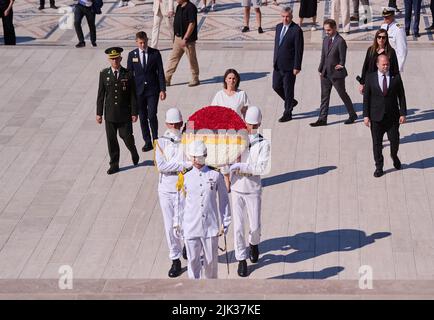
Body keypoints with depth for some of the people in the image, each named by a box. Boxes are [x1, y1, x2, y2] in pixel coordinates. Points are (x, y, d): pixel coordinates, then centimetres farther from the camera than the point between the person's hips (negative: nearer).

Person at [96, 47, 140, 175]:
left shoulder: (128, 74, -3)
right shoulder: (104, 74, 1)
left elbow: (133, 95, -1)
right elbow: (101, 95, 3)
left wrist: (134, 113, -3)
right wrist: (99, 113, 2)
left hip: (125, 113, -1)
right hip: (110, 114, 1)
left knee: (127, 137, 1)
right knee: (111, 140, 5)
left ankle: (134, 153, 32)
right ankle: (114, 165, 15)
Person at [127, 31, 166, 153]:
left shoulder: (155, 53, -1)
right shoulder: (132, 55, 2)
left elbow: (160, 72, 0)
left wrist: (162, 89, -5)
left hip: (153, 89, -2)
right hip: (138, 90, 2)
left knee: (152, 116, -11)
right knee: (142, 117, 6)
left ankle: (155, 139, 7)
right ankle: (147, 142, 16)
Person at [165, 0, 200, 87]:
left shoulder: (191, 7, -17)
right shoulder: (179, 7, 10)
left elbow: (192, 24, -21)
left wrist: (185, 38, -22)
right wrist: (176, 36, 17)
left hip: (188, 39, -8)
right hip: (178, 38, 9)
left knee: (192, 59, 5)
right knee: (173, 58, 8)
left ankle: (195, 79, 17)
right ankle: (167, 79, 10)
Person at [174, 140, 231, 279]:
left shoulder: (216, 176, 0)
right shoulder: (185, 178, 2)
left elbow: (223, 200, 6)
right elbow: (180, 202, 11)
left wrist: (224, 224, 4)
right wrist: (177, 223, 11)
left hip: (211, 226, 0)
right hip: (191, 227, 1)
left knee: (211, 260, 7)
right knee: (193, 260, 1)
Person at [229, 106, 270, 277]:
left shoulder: (263, 144, -7)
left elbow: (261, 167, -18)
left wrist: (240, 166, -23)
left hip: (253, 189, -1)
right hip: (236, 188, 1)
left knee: (255, 226, 5)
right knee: (238, 226, 2)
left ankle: (254, 244, 39)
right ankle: (241, 259, 15)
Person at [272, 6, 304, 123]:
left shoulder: (296, 30, -14)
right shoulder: (278, 27, 8)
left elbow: (299, 50, -14)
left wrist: (297, 67, -15)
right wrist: (274, 61, 17)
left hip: (289, 66, -7)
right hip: (278, 65, 7)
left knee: (288, 89, 2)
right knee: (276, 86, 11)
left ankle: (287, 114, 13)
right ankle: (291, 101, 35)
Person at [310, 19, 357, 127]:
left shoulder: (340, 41, -17)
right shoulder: (326, 39, 6)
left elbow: (342, 59, -13)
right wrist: (321, 70, 10)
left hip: (336, 74, -7)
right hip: (326, 73, 7)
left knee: (343, 94, 8)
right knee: (324, 96, 7)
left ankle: (352, 115, 25)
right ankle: (322, 119, 9)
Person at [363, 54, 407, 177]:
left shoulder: (396, 77, 1)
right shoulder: (370, 78, 0)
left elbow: (401, 96, 3)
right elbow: (366, 97, 0)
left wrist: (403, 113, -4)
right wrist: (366, 115, -6)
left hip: (392, 116, 0)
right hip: (376, 117, 0)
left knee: (394, 140, 4)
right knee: (377, 143, 4)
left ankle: (394, 156, 36)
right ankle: (379, 167, 15)